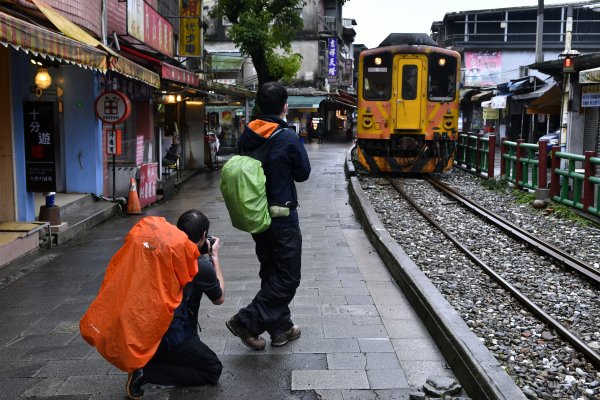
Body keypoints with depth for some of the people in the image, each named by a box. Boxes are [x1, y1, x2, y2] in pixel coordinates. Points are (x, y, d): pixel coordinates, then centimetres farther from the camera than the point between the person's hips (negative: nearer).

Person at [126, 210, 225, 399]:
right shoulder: (201, 266, -13)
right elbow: (219, 298, 7)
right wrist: (215, 257, 12)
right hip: (169, 335, -8)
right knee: (213, 370, 6)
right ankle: (146, 372, -7)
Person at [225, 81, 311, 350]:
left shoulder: (247, 136, 0)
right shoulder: (288, 138, -17)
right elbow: (303, 173, -6)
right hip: (282, 215, -7)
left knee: (271, 273, 18)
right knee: (287, 277, 5)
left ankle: (281, 328, 28)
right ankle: (247, 322, -2)